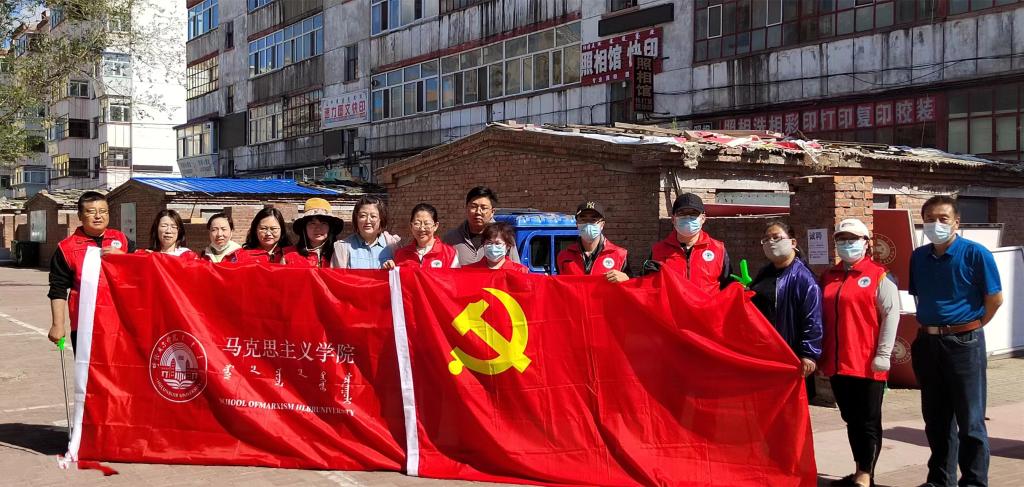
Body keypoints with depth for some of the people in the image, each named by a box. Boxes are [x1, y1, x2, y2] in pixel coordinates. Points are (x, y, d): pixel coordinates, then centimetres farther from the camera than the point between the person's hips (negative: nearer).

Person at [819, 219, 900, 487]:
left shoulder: (879, 276, -3)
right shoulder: (829, 277, 14)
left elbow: (891, 315, -9)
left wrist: (882, 355, -14)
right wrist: (822, 355, 13)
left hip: (867, 364, -6)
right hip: (837, 363, 6)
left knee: (868, 421, 2)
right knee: (851, 419, 13)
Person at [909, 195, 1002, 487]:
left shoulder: (975, 254, -9)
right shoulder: (919, 257, 6)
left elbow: (995, 299, -5)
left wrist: (968, 328, 1)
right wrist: (930, 325, 9)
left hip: (964, 343, -5)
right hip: (927, 343, 5)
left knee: (970, 420, 1)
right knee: (935, 418, 14)